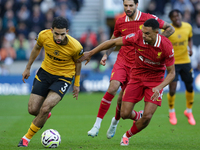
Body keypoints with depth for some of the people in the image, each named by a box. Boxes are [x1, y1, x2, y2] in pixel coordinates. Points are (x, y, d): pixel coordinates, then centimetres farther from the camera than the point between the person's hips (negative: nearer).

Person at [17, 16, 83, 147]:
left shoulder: (75, 47, -24)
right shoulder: (44, 35, -18)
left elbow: (78, 62, -2)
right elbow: (37, 48, 6)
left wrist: (77, 84, 7)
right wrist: (28, 68, 15)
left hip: (63, 78, -3)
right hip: (45, 72, 3)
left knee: (45, 108, -21)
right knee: (33, 110, -2)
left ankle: (27, 138, -1)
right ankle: (44, 116, 37)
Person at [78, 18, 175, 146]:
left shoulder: (166, 46, -25)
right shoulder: (137, 37, -22)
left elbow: (171, 73, -14)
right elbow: (114, 42, -8)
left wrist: (158, 88, -30)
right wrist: (90, 53, -3)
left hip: (156, 80, -2)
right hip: (137, 76, 2)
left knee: (147, 116, -13)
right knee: (125, 114, -3)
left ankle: (128, 135, 17)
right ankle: (136, 116, 36)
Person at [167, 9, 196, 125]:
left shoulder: (188, 27, -2)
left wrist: (190, 48, -2)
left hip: (185, 61, 4)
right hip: (172, 62, -4)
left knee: (190, 87, 8)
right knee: (172, 89, -9)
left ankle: (189, 111, 32)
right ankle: (172, 112, 19)